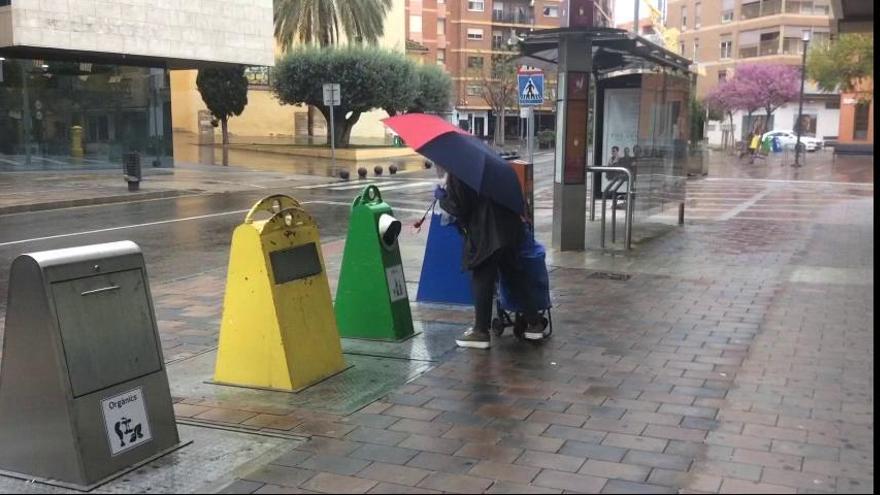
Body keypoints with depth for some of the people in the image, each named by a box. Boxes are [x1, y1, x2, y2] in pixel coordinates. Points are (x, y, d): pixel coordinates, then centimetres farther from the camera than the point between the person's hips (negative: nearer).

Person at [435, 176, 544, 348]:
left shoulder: (456, 175, -13)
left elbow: (458, 207, -11)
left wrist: (442, 196, 4)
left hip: (485, 236, -7)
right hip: (507, 229, 7)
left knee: (482, 280, 3)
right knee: (514, 275, 17)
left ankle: (481, 331, 9)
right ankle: (534, 323, 22)